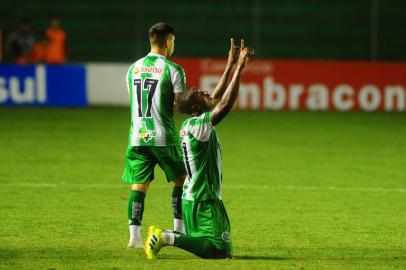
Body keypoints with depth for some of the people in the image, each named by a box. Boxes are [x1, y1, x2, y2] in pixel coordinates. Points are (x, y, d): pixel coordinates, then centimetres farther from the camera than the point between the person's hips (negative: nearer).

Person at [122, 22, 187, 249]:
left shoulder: (134, 68, 11)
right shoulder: (173, 70, -6)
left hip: (137, 136, 4)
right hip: (164, 137, -4)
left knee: (139, 185, 3)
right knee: (181, 180, 14)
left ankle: (135, 234, -9)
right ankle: (179, 229, 13)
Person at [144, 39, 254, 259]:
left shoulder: (190, 125, 9)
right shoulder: (198, 125, -17)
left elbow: (216, 99, 19)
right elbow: (225, 104, -24)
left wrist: (230, 66, 19)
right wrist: (239, 68, -20)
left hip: (193, 197, 10)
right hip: (204, 200, -10)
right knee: (221, 252, -17)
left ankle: (161, 235, 9)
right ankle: (167, 238, -16)